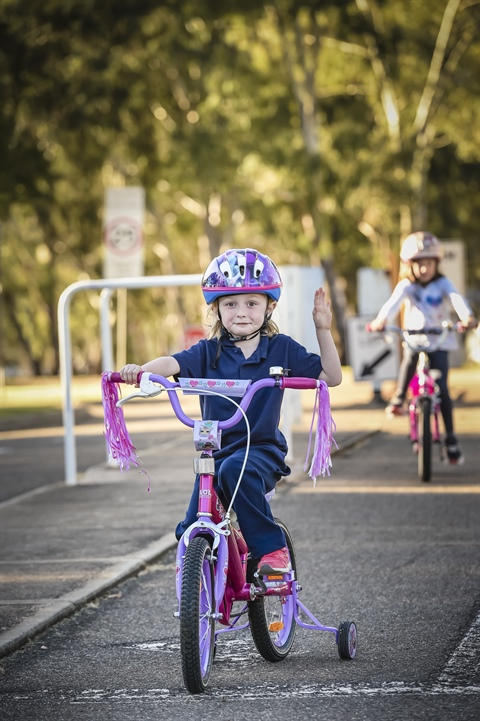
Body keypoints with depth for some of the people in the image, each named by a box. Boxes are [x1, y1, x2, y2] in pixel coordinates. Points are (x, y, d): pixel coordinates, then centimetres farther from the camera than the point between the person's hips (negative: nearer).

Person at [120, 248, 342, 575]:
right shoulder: (209, 352, 4)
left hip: (262, 451, -2)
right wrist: (139, 370, -34)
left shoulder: (281, 348, 4)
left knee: (235, 469, -37)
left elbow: (331, 376, 5)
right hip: (215, 450, 2)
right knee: (192, 532, -15)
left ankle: (272, 547, -26)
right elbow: (173, 363, -14)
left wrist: (323, 330, -6)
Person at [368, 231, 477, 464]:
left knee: (441, 389, -10)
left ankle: (450, 439, -3)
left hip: (439, 341, -1)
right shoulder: (407, 285, -5)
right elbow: (394, 302, -24)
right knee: (410, 357, -35)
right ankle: (399, 399, -15)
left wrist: (467, 317, -46)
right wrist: (381, 320, -45)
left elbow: (456, 299, -24)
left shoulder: (442, 284, -5)